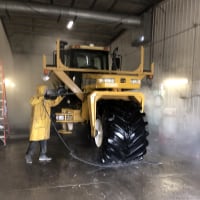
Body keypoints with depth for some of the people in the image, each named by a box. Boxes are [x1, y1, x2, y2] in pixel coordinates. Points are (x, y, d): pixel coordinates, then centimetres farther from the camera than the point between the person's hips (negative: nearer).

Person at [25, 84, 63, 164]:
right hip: (37, 124, -7)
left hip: (45, 125, 8)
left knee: (44, 141, 12)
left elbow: (55, 102, 15)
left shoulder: (47, 101, 12)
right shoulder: (35, 98, -9)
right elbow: (32, 102, -31)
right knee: (34, 141, -2)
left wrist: (61, 96, 1)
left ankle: (42, 156, 22)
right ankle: (28, 156, 13)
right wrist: (43, 96, -34)